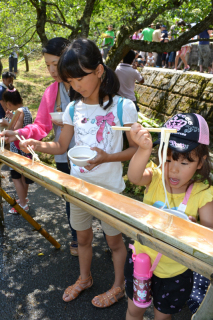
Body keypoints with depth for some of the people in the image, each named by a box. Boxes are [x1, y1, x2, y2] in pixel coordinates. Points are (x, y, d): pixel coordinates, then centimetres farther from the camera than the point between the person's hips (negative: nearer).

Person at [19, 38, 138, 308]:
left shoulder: (123, 107, -15)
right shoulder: (73, 109, -2)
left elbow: (136, 149, -10)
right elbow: (61, 146, 5)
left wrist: (107, 157, -25)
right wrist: (38, 145, -14)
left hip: (109, 188, -4)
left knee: (114, 240, 16)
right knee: (83, 237, 23)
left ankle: (119, 286, 42)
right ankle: (84, 278, 50)